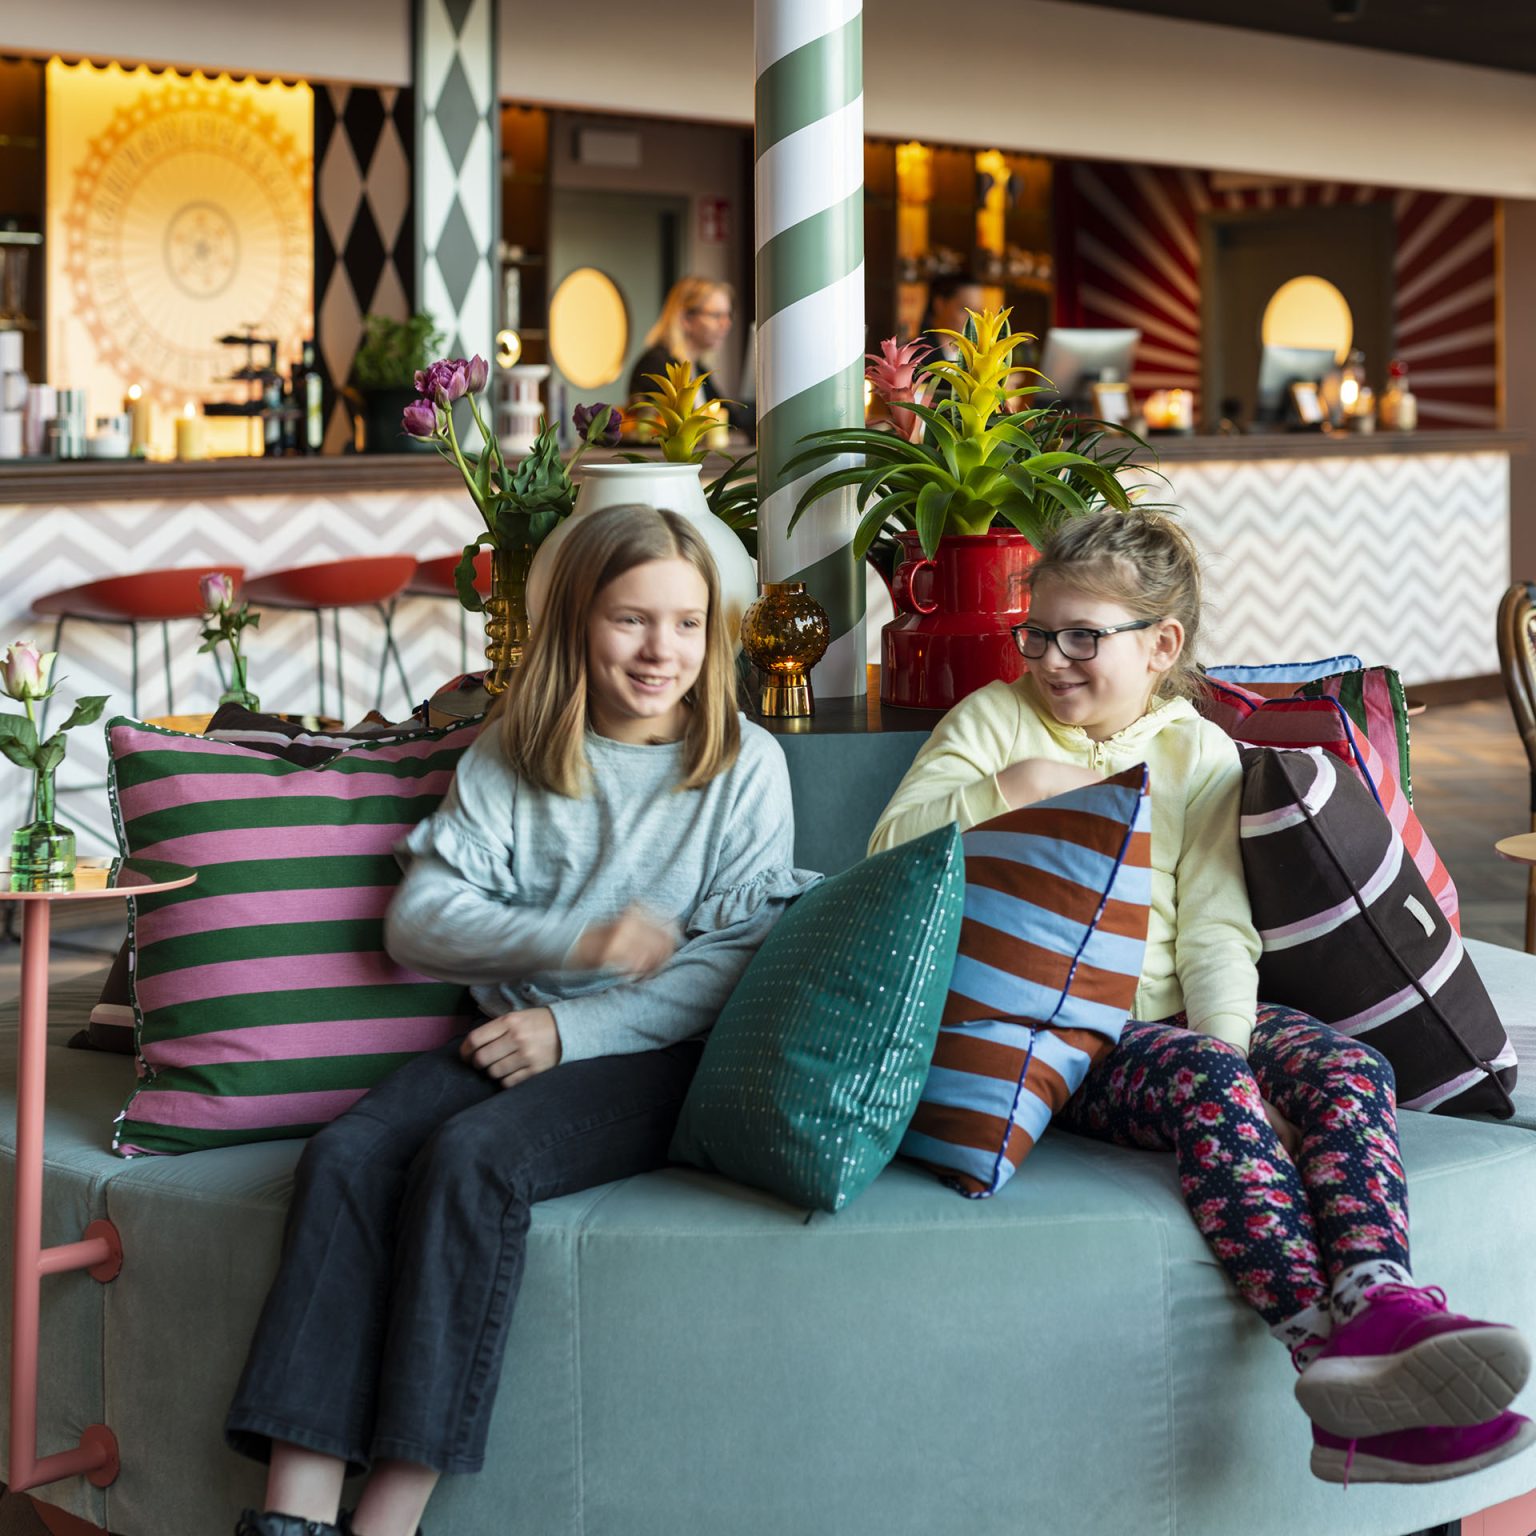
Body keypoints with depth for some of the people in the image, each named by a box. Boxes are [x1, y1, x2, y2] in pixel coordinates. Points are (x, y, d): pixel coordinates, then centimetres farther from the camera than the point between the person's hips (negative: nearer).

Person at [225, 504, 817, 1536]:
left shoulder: (746, 765, 4)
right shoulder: (508, 758, 12)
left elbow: (741, 958, -4)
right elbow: (419, 918, 3)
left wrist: (570, 1028, -13)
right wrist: (574, 941, -13)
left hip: (652, 1054, -4)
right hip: (511, 1032, 4)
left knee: (470, 1157, -32)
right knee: (347, 1153, -25)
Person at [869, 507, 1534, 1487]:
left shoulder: (1200, 753, 15)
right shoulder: (993, 720, 12)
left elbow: (1216, 929, 4)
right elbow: (891, 847, 2)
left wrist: (1227, 1041, -15)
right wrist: (1005, 790, -11)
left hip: (1171, 1010, 4)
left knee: (1346, 1066, -26)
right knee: (1206, 1084, -35)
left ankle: (1378, 1306, -52)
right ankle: (1331, 1348, -51)